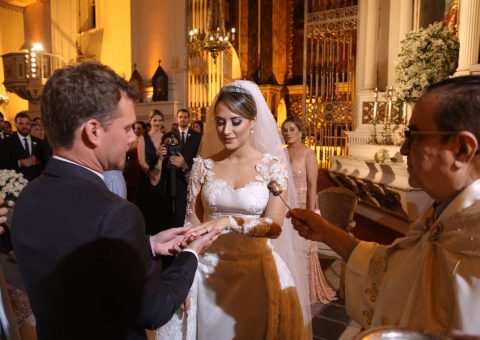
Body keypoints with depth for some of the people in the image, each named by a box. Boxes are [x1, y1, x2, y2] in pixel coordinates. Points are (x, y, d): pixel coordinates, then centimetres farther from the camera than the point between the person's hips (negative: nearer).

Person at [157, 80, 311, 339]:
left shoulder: (273, 166, -6)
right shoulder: (203, 166, -1)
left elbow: (275, 226, -14)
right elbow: (192, 222, 3)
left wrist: (229, 222, -28)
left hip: (255, 269, -1)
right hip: (209, 268, 2)